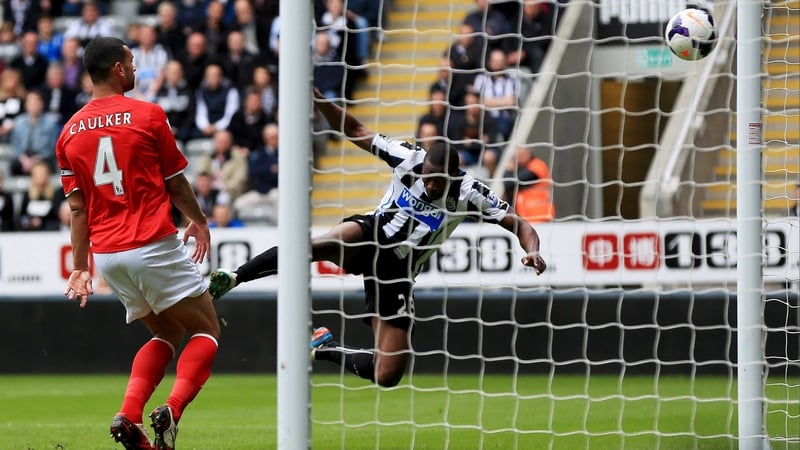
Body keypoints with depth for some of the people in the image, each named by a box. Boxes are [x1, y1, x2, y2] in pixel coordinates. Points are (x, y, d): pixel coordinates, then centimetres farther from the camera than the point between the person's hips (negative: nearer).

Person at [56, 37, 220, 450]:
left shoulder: (70, 132, 8)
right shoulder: (148, 115, -6)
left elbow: (77, 207, 9)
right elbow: (176, 184, 2)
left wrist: (80, 268, 13)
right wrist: (199, 222, 19)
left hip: (107, 255, 6)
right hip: (153, 245, -6)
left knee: (166, 334, 20)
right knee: (206, 330, 5)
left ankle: (129, 415, -1)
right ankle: (173, 409, -19)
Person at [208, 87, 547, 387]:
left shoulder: (469, 193, -13)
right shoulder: (409, 158, -11)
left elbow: (518, 224, -11)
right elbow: (357, 132, -2)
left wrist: (532, 250, -33)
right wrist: (320, 101, -15)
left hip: (397, 272, 1)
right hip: (371, 235, -1)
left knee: (387, 376, -6)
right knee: (321, 245, -41)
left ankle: (325, 348, 23)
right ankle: (232, 278, -35)